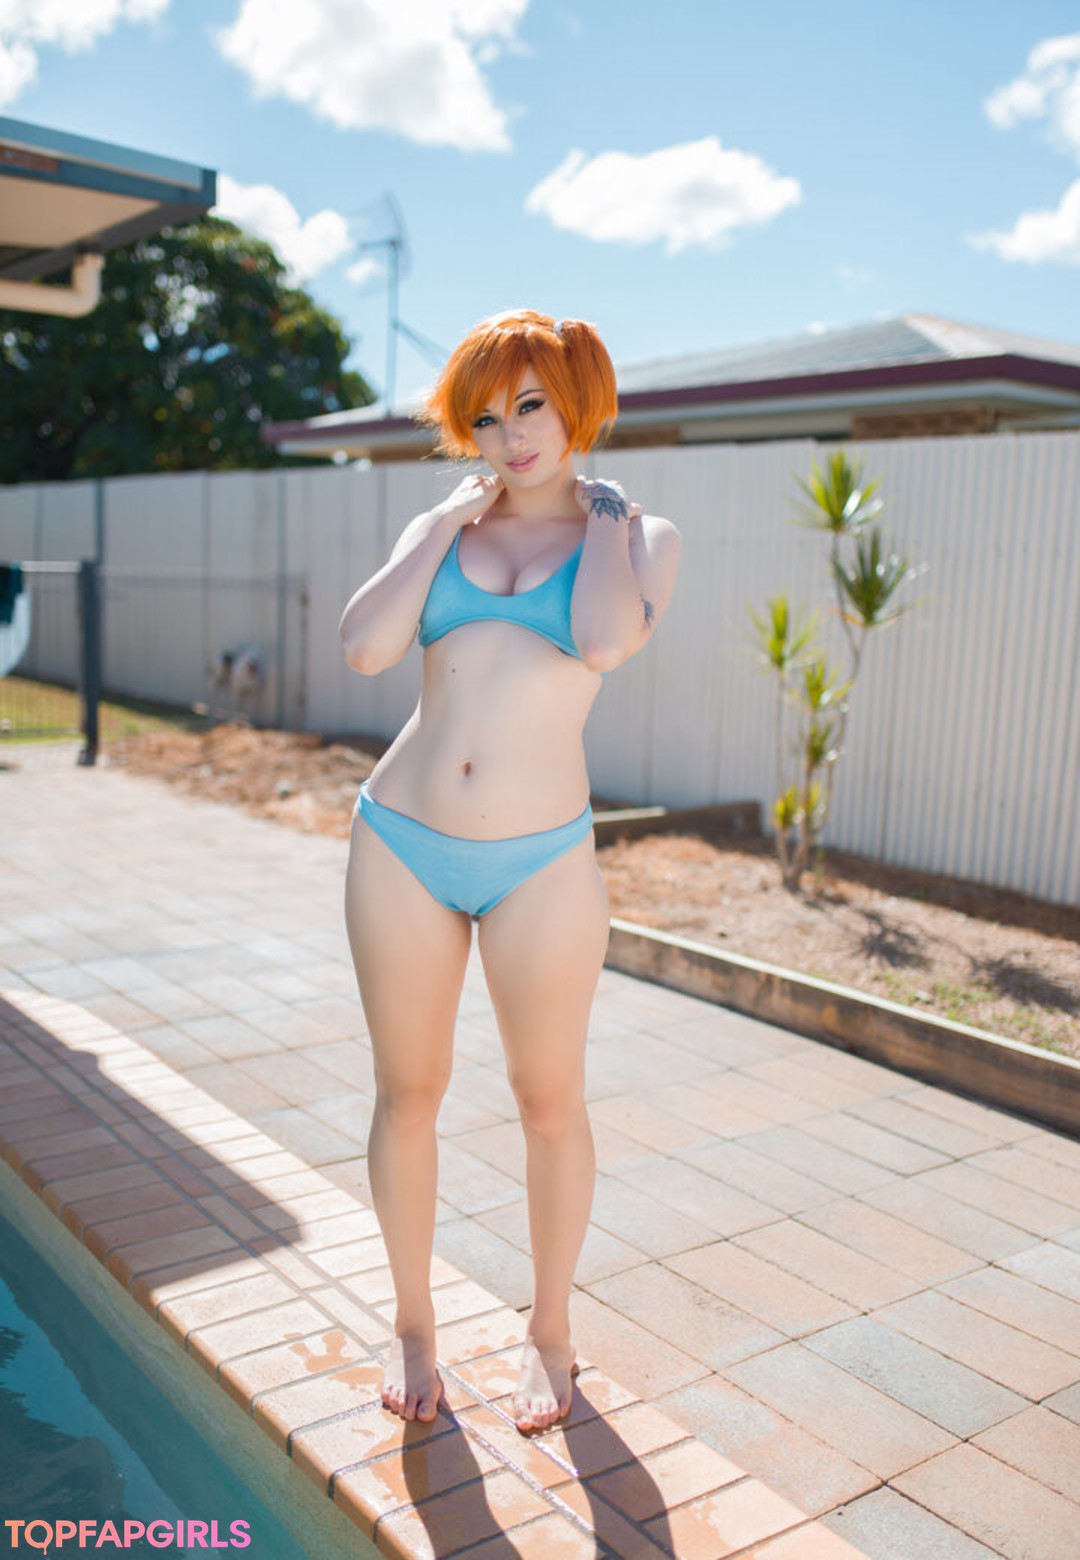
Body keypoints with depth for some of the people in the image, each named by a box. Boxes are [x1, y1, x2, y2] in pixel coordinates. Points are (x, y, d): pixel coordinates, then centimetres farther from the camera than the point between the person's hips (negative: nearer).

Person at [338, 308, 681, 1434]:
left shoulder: (638, 534, 2)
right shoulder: (441, 527, 9)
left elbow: (606, 641, -21)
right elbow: (365, 647, -10)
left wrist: (602, 518, -5)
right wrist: (451, 517, -2)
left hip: (541, 863, -2)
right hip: (401, 845, 2)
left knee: (549, 1102, 10)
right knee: (407, 1094, 12)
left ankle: (550, 1332, 33)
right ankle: (412, 1323, 34)